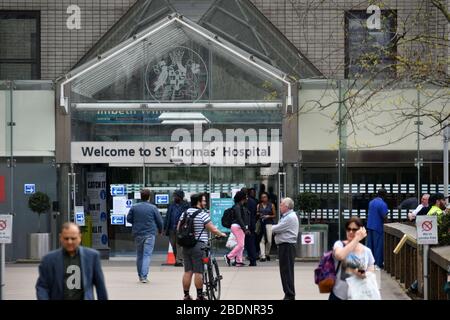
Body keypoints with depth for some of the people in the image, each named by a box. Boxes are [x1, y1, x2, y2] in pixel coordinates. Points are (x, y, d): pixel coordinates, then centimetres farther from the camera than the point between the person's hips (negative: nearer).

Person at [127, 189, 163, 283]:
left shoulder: (134, 207, -1)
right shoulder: (153, 208, -6)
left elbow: (128, 219, 4)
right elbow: (159, 221, -1)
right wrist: (160, 230, 19)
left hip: (137, 234, 3)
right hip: (149, 234, -3)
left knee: (139, 255, 14)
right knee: (147, 255, -5)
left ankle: (140, 275, 21)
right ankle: (144, 276, -15)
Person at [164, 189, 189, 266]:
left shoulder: (185, 206, -2)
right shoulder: (171, 206, 16)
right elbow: (167, 217, 17)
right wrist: (165, 228, 10)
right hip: (172, 229, 6)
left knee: (179, 245, -11)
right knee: (173, 245, 8)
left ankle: (179, 260, -14)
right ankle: (176, 260, 15)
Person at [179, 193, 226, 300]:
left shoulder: (185, 213, 9)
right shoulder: (203, 214, -11)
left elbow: (178, 229, 14)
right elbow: (213, 229, -10)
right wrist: (221, 234, 9)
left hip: (186, 246, 6)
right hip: (198, 246, -6)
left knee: (187, 272, 9)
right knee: (198, 272, -2)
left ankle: (186, 295, 12)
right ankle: (200, 296, 2)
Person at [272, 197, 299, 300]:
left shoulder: (290, 217, -16)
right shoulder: (287, 216, 19)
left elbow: (277, 228, -18)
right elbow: (279, 228, 17)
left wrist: (272, 228, 3)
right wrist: (275, 229, -3)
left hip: (287, 246, -10)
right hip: (284, 246, 10)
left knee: (287, 271, -8)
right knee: (284, 271, 13)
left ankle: (290, 295, -5)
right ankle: (288, 294, 19)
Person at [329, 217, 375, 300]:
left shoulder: (367, 251, 5)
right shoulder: (339, 244, -3)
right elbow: (340, 255, -27)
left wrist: (364, 275, -17)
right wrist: (357, 238, -22)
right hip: (338, 295, -2)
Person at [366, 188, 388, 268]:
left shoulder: (371, 202, 10)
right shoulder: (383, 204, -16)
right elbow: (384, 217, -19)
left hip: (370, 225, 7)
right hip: (378, 227, -7)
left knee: (370, 244, 13)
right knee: (378, 246, -1)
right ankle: (378, 263, 1)